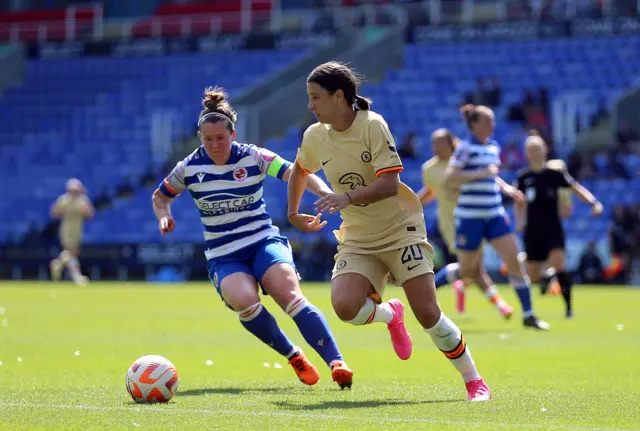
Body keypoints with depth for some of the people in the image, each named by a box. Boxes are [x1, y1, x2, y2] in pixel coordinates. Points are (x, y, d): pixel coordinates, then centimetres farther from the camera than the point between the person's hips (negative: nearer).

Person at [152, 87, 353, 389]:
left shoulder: (253, 157, -3)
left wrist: (324, 191, -34)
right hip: (223, 257, 1)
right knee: (243, 300, -31)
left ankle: (336, 363, -31)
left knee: (290, 296, -28)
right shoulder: (189, 168, 1)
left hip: (264, 242, -1)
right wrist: (164, 216, -4)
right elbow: (160, 197, 18)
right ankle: (293, 356, -12)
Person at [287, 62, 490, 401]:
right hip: (358, 240, 4)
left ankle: (474, 382, 5)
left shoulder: (373, 125, -15)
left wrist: (348, 196, -37)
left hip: (400, 230, -4)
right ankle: (390, 315, 12)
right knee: (345, 306, -24)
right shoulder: (314, 137, 1)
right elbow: (300, 171, 24)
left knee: (427, 315, -13)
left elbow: (389, 184, -23)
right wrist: (293, 214, 22)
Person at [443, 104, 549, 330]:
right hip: (469, 216, -6)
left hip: (495, 215, 6)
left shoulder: (493, 147, 11)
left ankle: (528, 315, -1)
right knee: (466, 270, 3)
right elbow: (449, 178, -20)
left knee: (515, 260, -5)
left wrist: (505, 187, 10)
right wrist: (482, 173, -23)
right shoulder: (466, 148, -10)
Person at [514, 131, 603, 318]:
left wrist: (594, 202, -20)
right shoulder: (523, 177, 3)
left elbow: (577, 189, -5)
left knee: (558, 262, -23)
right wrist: (520, 221, 1)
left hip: (553, 228, -2)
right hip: (533, 230, 2)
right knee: (532, 274, 4)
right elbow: (519, 203, 16)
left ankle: (568, 306, -16)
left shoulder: (555, 173, -3)